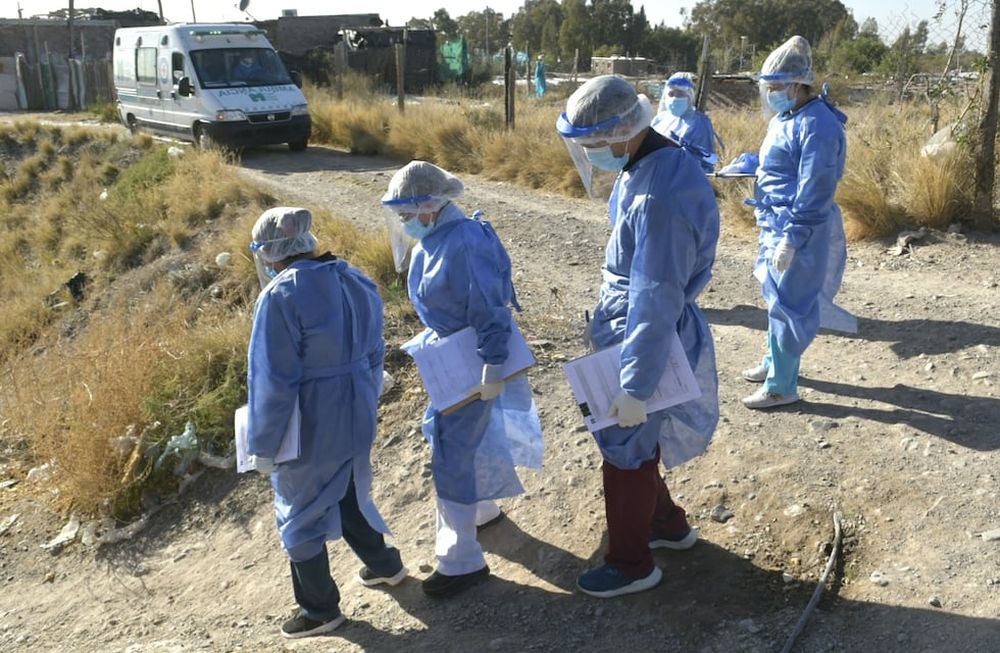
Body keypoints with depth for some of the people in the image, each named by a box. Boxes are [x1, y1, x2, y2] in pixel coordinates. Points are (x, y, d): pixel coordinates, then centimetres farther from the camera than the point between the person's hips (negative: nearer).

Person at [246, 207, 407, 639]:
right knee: (349, 493, 29)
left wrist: (263, 444, -12)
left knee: (301, 515, 12)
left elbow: (272, 381, -21)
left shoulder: (281, 296, -22)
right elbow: (373, 355, 11)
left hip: (309, 427, -7)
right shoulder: (355, 282, 2)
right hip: (356, 417, 7)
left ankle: (320, 609, 26)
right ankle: (384, 564, 45)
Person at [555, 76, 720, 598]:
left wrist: (635, 388, -26)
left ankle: (631, 564, 27)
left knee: (624, 451, 7)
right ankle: (669, 524, 44)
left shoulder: (658, 197, -30)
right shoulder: (648, 163, 2)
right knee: (633, 444, 23)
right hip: (626, 326, 10)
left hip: (644, 338, -10)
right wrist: (605, 323, 21)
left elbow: (656, 301, -30)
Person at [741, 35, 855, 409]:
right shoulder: (784, 119, 10)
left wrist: (791, 240, -23)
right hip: (776, 224, 10)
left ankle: (781, 386, 7)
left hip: (799, 231, -10)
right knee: (776, 296, 20)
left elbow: (815, 192, -23)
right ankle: (774, 362, 36)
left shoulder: (816, 125, -20)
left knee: (788, 304, -3)